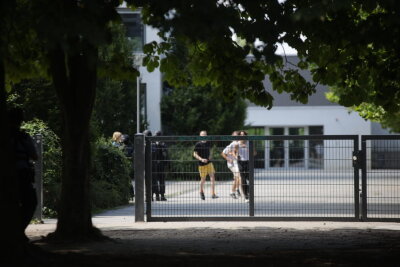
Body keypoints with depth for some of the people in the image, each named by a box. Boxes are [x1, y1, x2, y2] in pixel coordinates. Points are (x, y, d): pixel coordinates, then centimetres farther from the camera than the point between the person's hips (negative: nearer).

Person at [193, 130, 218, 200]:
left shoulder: (208, 143, 7)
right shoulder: (198, 144, -7)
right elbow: (195, 154, -9)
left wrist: (210, 156, 3)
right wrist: (201, 159, -22)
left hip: (209, 163, 4)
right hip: (202, 164, -4)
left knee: (212, 177, -8)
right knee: (203, 179, 5)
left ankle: (213, 194, -10)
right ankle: (201, 192, 30)